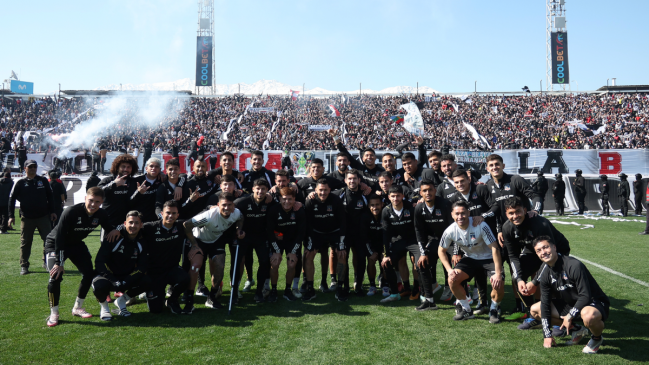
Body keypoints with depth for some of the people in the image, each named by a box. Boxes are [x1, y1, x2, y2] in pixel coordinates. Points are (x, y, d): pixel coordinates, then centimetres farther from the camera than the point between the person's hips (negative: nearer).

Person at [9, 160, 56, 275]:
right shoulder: (20, 182, 2)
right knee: (25, 242, 5)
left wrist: (53, 211, 7)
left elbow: (50, 197, 12)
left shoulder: (43, 181, 6)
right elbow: (12, 198, 4)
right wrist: (11, 216, -2)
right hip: (27, 218, -1)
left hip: (44, 216, 1)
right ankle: (24, 266, 15)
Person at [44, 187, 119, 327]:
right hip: (55, 243, -5)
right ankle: (54, 313, -2)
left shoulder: (101, 215, -16)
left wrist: (115, 230, -23)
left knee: (89, 273, -2)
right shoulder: (71, 212, -32)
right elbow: (59, 237, -29)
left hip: (76, 244, 6)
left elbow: (110, 229, 3)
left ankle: (77, 308, 17)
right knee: (56, 275, -20)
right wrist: (59, 262, -30)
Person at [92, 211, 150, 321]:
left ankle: (121, 301, 6)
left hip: (128, 277, 4)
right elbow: (100, 261, -18)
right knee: (100, 286, -36)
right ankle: (104, 305, 2)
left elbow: (142, 266, -8)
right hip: (108, 275, -3)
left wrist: (126, 282, -23)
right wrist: (113, 280, -28)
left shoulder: (142, 242, -3)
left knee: (147, 282, -22)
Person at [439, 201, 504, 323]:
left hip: (488, 258, -3)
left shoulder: (480, 226, -28)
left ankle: (494, 310, 7)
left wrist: (498, 273, -29)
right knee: (452, 279, -18)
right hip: (469, 258, 3)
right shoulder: (450, 231, -17)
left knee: (498, 284, -26)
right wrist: (449, 269, -13)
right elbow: (441, 250, -1)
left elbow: (495, 248, -25)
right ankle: (467, 310, 5)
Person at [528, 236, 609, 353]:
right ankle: (576, 330, 13)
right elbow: (545, 303, -4)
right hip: (570, 304, 7)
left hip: (594, 303, -7)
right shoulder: (544, 273, -6)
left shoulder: (574, 265, -26)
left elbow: (585, 296, -25)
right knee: (535, 310, 1)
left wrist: (569, 316, -19)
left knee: (588, 316, -42)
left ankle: (597, 338, -4)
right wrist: (547, 335, -5)